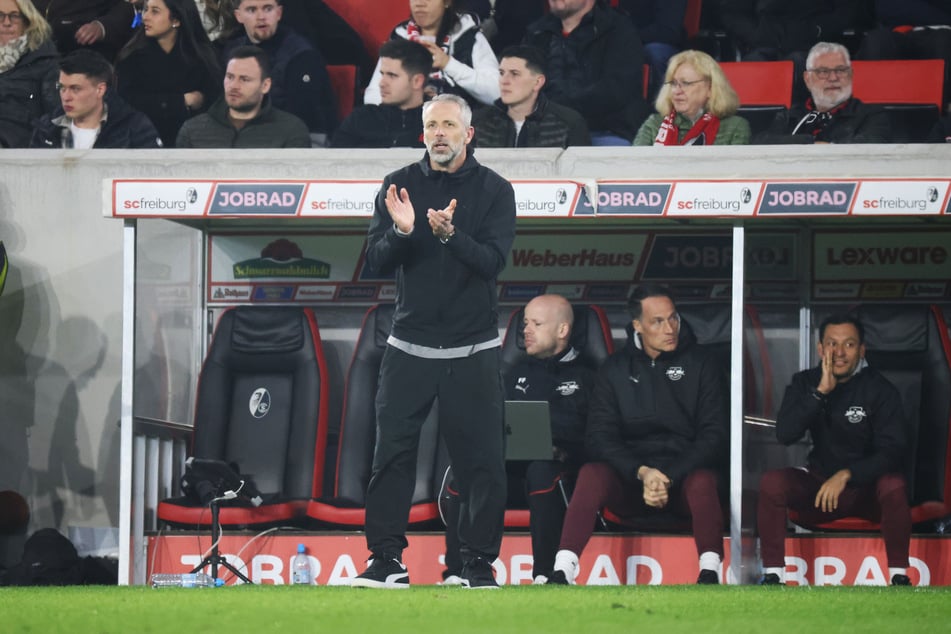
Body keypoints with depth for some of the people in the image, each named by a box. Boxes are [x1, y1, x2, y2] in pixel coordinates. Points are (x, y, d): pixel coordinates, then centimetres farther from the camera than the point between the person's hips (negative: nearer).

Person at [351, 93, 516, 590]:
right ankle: (387, 561, 4)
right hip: (409, 348, 1)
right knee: (392, 454, -2)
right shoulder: (399, 185, 5)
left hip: (472, 352, -1)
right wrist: (401, 231, -21)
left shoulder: (494, 190, -1)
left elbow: (492, 262, -13)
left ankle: (480, 564, 8)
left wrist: (449, 234, -30)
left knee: (481, 461, -1)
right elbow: (376, 263, -1)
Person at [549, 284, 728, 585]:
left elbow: (714, 435, -3)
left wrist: (671, 478, -17)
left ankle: (709, 572, -46)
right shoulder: (616, 368, 9)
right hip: (629, 481, 1)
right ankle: (561, 573, -38)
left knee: (703, 481, -35)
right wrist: (641, 472, -19)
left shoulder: (700, 363, 4)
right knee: (592, 473, -29)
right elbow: (600, 436, 0)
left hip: (685, 474, -1)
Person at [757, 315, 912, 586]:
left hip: (867, 488, -2)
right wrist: (821, 391, -24)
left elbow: (892, 452, -16)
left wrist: (846, 475, -29)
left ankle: (899, 575, -23)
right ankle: (772, 576, -20)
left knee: (893, 485, -35)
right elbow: (785, 434, -16)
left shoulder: (880, 390, -9)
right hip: (818, 487, 2)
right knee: (771, 482, -25)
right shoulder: (805, 383, -1)